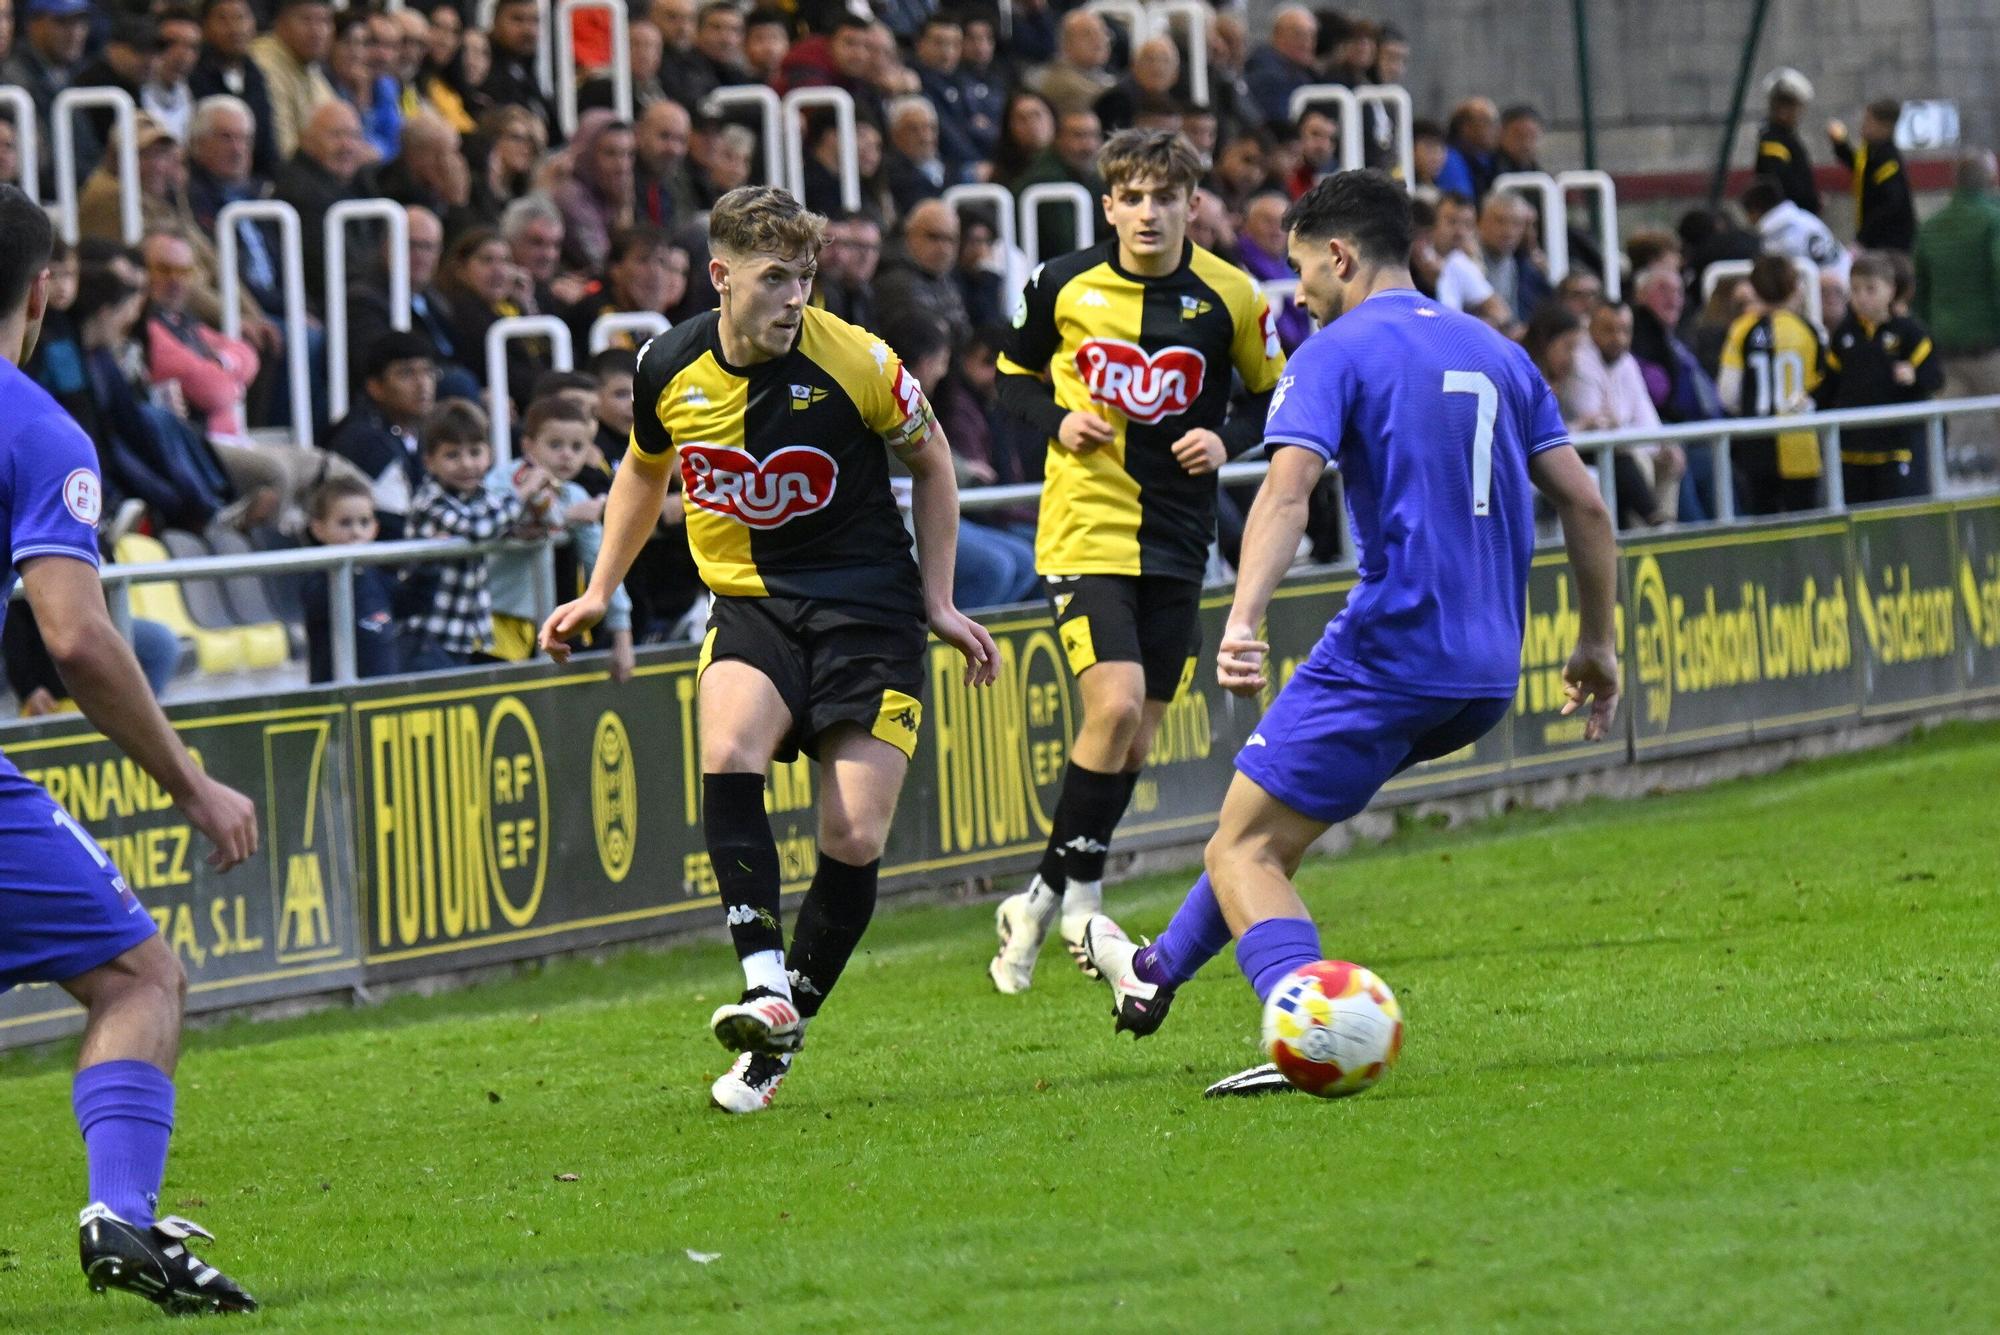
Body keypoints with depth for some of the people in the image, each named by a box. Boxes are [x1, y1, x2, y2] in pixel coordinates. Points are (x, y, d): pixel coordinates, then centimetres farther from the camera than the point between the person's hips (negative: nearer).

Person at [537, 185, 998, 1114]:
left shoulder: (853, 361, -13)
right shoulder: (669, 370, -4)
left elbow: (929, 461, 5)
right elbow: (644, 470, 19)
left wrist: (938, 600, 3)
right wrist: (600, 593, 16)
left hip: (867, 609, -2)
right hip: (752, 605, 2)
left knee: (855, 839, -11)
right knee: (728, 752, -30)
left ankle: (783, 1036, 6)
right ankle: (764, 984, -32)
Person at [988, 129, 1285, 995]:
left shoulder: (1227, 297, -3)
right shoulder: (1065, 286, -4)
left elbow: (1276, 396, 10)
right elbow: (1014, 377, 11)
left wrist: (1227, 441, -10)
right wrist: (1057, 421, -9)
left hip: (1176, 537, 3)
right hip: (1084, 526, -3)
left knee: (1137, 732, 6)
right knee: (1115, 703, -19)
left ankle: (1050, 896, 23)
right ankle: (1076, 896, -3)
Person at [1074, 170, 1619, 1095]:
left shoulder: (1336, 353, -5)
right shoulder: (1497, 353, 16)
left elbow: (1288, 490, -21)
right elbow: (1583, 504, 15)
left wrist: (1243, 621, -33)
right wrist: (1598, 644, 21)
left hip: (1387, 653, -8)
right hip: (1488, 673, 8)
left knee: (1240, 853, -5)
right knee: (1279, 817, 27)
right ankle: (1159, 972, 40)